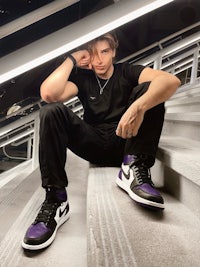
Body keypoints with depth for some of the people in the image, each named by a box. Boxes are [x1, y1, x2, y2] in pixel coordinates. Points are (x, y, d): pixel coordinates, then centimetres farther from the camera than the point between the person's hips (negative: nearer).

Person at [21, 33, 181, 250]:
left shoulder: (128, 72, 5)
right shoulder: (82, 78, 10)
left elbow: (171, 80, -18)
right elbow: (48, 94, -13)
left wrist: (138, 107, -37)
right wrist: (72, 59, -4)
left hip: (125, 143, -1)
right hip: (95, 145, 1)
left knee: (148, 90, -17)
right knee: (51, 111, -20)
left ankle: (134, 168, -26)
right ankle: (55, 199, -28)